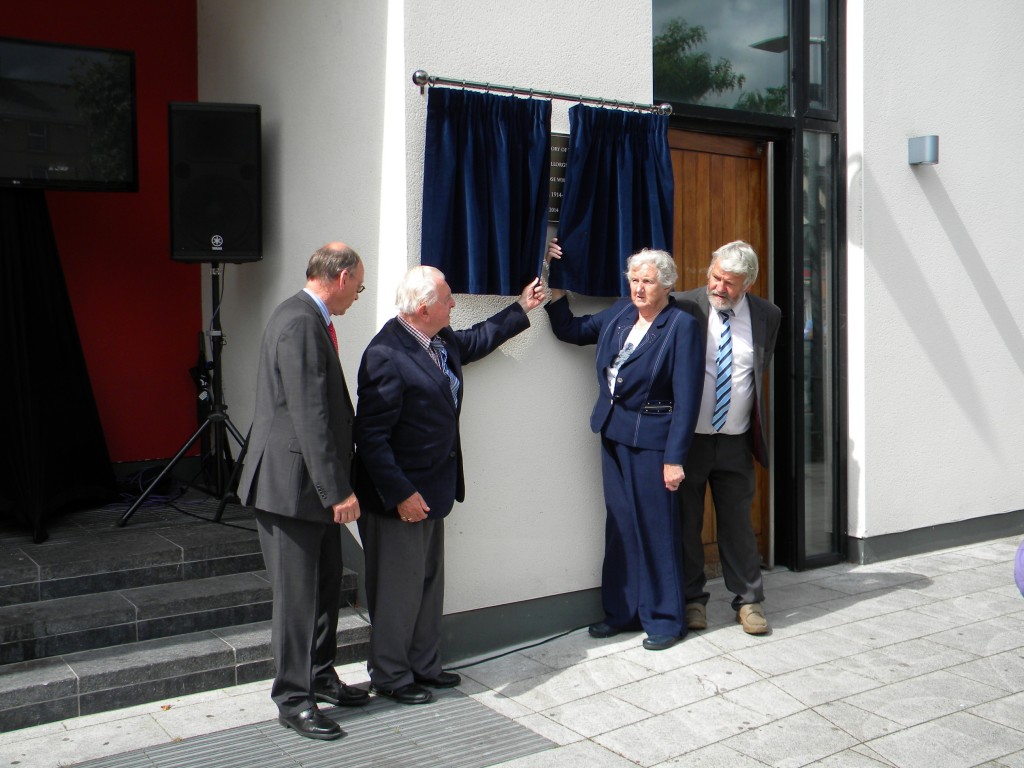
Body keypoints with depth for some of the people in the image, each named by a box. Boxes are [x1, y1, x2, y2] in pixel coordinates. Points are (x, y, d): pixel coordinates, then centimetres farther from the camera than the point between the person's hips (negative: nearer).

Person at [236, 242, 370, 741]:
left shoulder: (307, 317, 12)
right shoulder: (300, 324, -20)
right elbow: (310, 416, -25)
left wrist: (336, 485, 21)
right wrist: (337, 490, -24)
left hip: (314, 483, 10)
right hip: (293, 482, -10)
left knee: (326, 584, 19)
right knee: (297, 594, 2)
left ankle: (319, 677, 33)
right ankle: (293, 700, 15)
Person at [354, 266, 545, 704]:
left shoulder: (441, 340, 5)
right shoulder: (387, 356, -24)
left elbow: (476, 341, 29)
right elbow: (371, 436, -24)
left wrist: (521, 309, 29)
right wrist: (400, 494, -24)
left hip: (432, 486, 10)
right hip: (399, 495, -10)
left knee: (429, 582, 19)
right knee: (398, 587, 4)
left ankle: (423, 666, 33)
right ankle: (389, 676, 21)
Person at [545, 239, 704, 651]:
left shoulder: (682, 326, -10)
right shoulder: (619, 314, 9)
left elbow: (686, 397, -13)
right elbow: (571, 330, 21)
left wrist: (675, 457, -16)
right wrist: (555, 285, 10)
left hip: (651, 438, -6)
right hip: (614, 433, 6)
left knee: (656, 526, 2)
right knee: (620, 524, 13)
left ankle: (665, 618, 16)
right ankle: (621, 610, 26)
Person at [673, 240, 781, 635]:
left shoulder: (767, 315, 2)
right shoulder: (684, 308, -8)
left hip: (735, 442, 2)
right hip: (687, 438, -1)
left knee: (738, 523, 8)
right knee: (685, 524, 8)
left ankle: (748, 601, 21)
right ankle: (692, 599, 22)